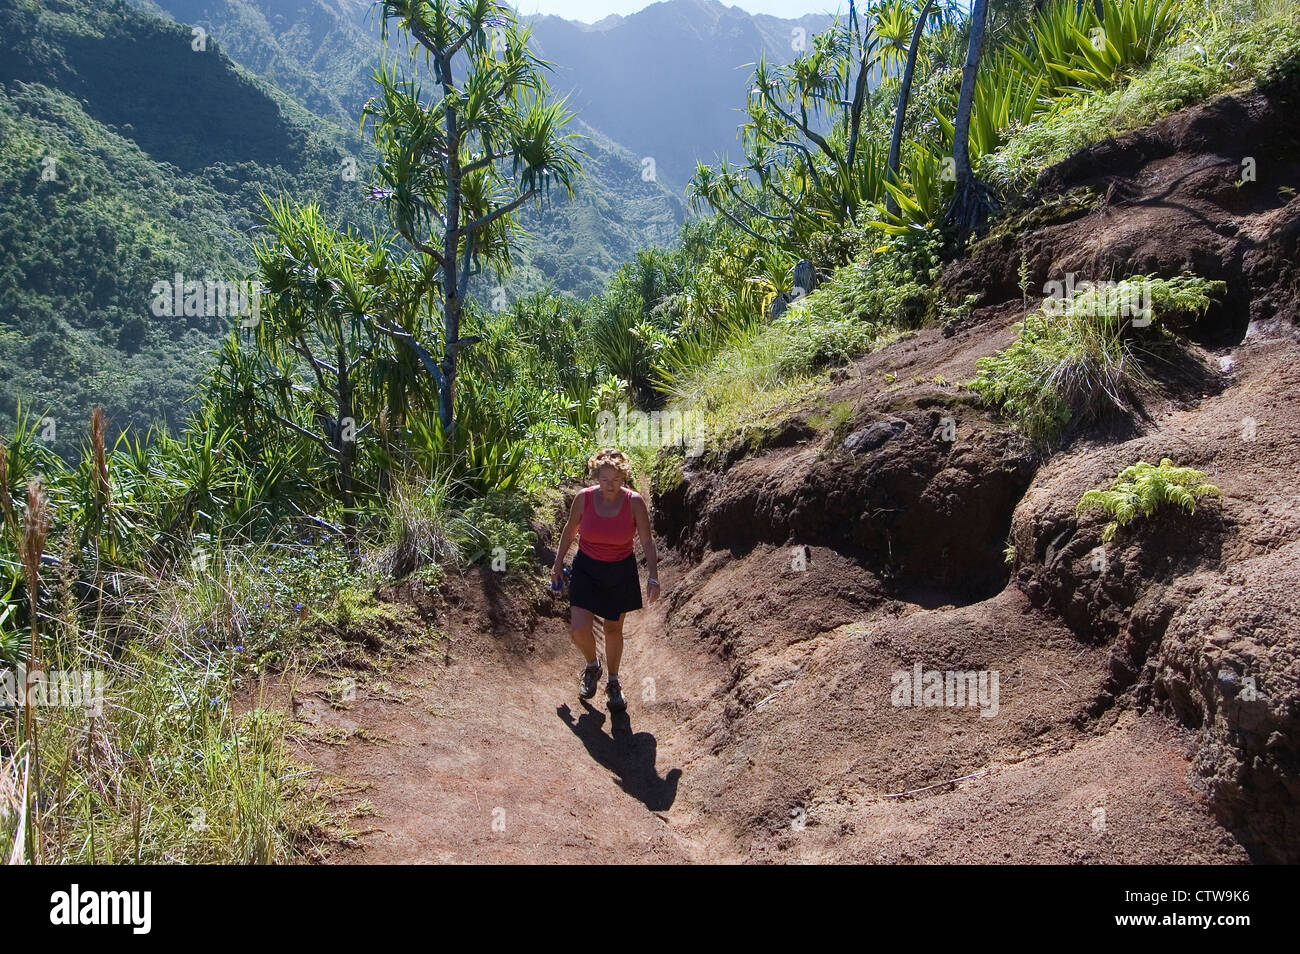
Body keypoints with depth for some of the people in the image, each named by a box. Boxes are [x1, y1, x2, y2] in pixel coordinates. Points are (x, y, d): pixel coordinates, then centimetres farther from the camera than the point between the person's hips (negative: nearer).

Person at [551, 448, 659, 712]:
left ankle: (613, 682, 35)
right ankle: (592, 666, 25)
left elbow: (647, 541, -8)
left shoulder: (634, 502, -14)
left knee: (613, 629, 12)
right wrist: (558, 564, 9)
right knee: (579, 630, -10)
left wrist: (653, 577, -15)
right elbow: (570, 530, 5)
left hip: (621, 572, 0)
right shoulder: (584, 497, -12)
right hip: (586, 569, 1)